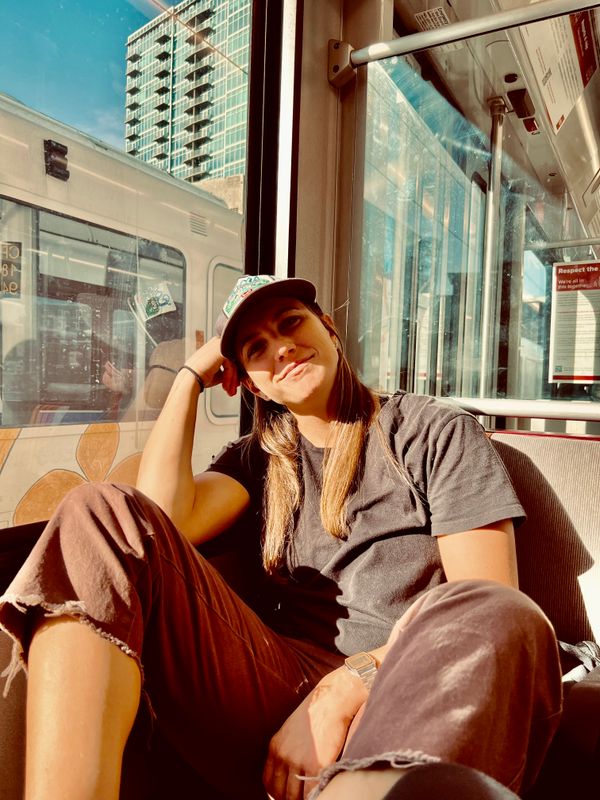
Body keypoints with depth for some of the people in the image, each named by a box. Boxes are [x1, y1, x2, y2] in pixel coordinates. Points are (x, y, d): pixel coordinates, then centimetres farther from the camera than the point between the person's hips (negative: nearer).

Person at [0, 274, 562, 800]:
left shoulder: (439, 432, 6)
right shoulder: (258, 459, 17)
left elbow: (485, 610, -4)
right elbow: (163, 521, -4)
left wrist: (347, 686, -16)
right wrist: (192, 376, 7)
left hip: (399, 700, -2)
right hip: (272, 689, 4)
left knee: (507, 622, -37)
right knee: (104, 514, -16)